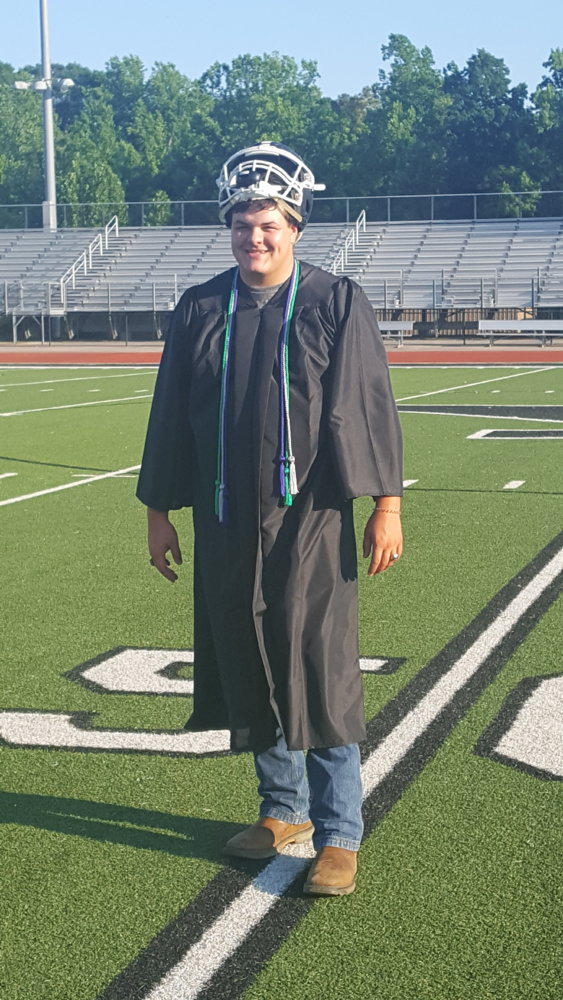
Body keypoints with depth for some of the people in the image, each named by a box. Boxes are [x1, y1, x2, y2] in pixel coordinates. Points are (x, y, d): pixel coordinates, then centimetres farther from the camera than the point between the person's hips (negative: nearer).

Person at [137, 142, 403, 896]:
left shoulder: (337, 304, -2)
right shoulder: (199, 311, 7)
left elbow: (373, 408, -2)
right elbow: (171, 418, 11)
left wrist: (387, 507, -6)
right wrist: (159, 512, 11)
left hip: (312, 523, -4)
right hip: (228, 526, 4)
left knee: (322, 677, -4)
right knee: (250, 674, 12)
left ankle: (339, 836, 8)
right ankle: (285, 811, 29)